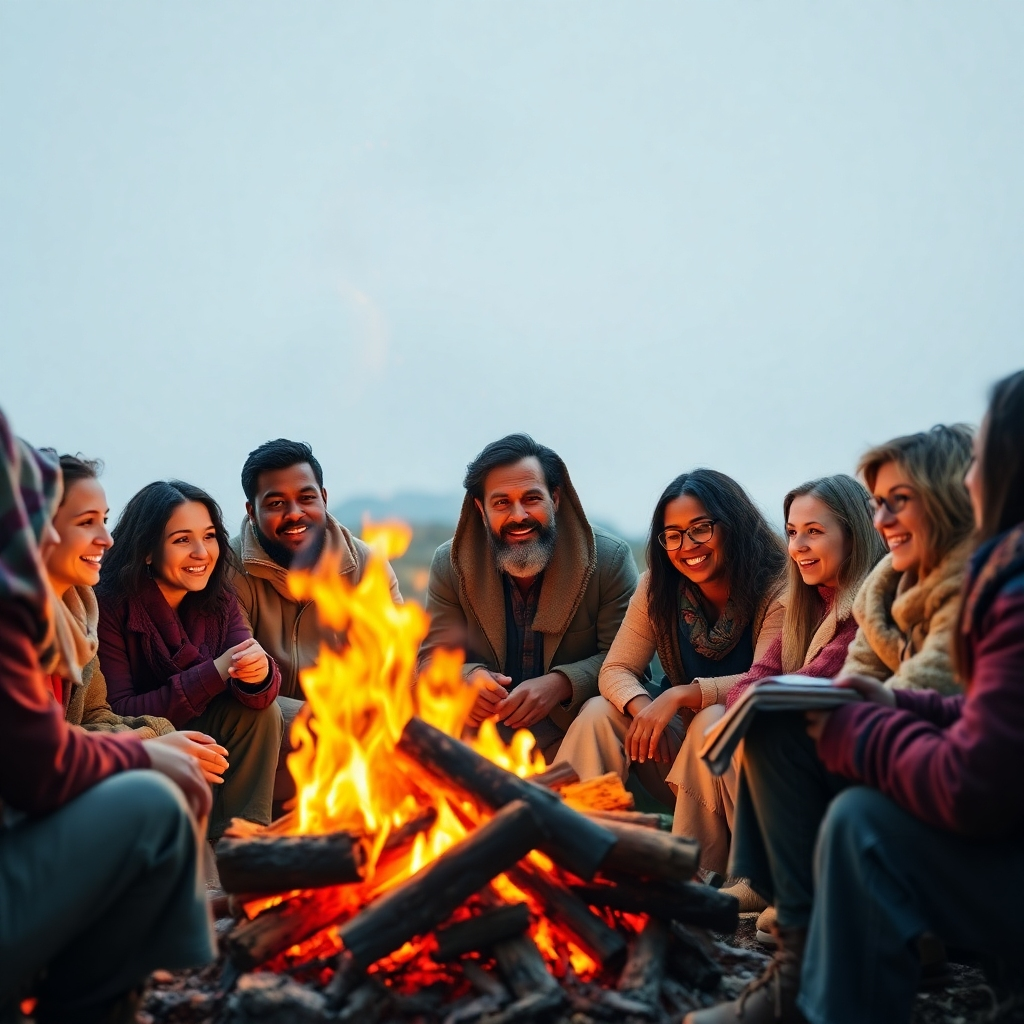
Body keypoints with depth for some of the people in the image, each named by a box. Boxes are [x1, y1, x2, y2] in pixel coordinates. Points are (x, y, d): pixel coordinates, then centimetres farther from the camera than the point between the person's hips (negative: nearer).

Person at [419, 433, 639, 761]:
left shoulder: (610, 559, -5)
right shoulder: (450, 565, 1)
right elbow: (432, 658, 2)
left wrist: (561, 684, -25)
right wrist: (467, 679, -23)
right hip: (484, 731, 1)